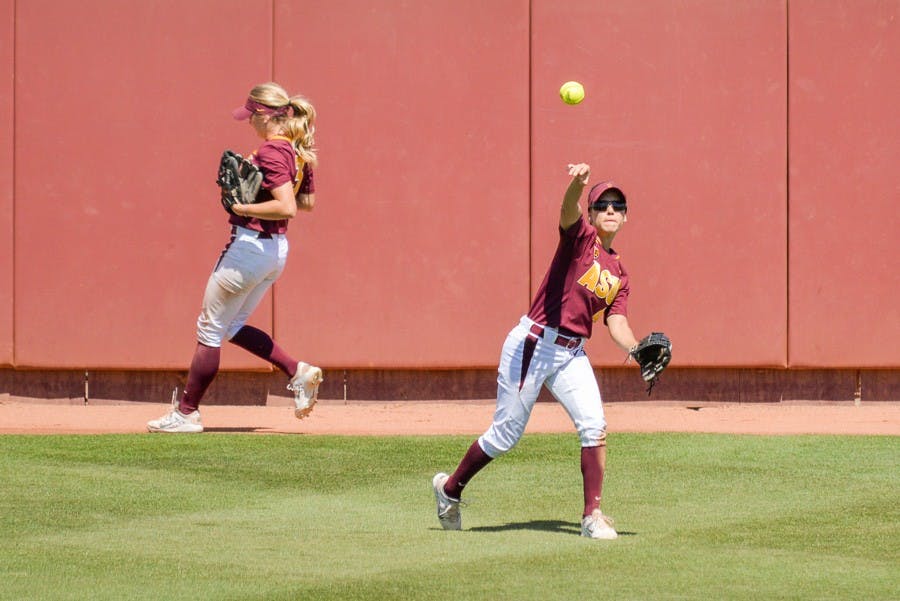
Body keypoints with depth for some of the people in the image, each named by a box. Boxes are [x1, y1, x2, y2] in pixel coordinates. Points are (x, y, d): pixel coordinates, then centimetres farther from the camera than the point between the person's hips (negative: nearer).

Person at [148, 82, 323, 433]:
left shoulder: (271, 151, -20)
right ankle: (297, 372, 12)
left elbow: (287, 208, -29)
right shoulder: (299, 151, 8)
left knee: (210, 330, 2)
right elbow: (306, 203, 18)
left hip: (250, 244, -10)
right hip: (276, 249, 10)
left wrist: (241, 207, -22)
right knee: (232, 327, 21)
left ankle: (186, 413, 9)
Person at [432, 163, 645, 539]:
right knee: (507, 433, 1)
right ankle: (450, 487, 23)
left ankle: (593, 516, -8)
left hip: (572, 355, 6)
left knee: (594, 426, -12)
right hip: (533, 345, -6)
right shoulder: (580, 238, -4)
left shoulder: (619, 275, 13)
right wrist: (577, 183, -50)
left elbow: (617, 324, 2)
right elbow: (569, 212, -27)